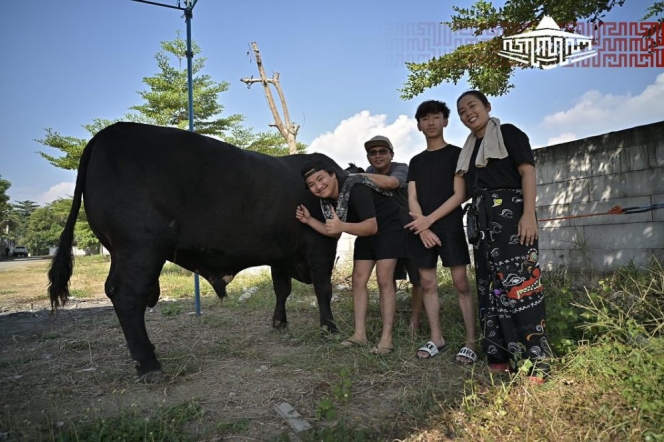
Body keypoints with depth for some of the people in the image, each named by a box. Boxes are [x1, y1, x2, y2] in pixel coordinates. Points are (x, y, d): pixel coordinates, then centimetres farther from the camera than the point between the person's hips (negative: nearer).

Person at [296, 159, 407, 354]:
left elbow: (372, 227, -38)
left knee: (384, 280, -13)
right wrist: (309, 220, -9)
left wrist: (342, 226, -51)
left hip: (388, 228, -8)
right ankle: (360, 334, 8)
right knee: (358, 281, 3)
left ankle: (387, 338, -7)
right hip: (366, 234, 8)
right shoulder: (327, 199, -7)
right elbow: (334, 232, 2)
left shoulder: (355, 189, -32)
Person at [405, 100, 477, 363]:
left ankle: (471, 342, -1)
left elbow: (459, 195, -5)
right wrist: (422, 227, -10)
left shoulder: (456, 154, 4)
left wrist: (429, 219, -13)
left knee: (461, 284, -6)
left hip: (450, 227, -4)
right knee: (427, 283, 4)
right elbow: (412, 198, 8)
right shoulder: (416, 161, 17)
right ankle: (436, 339, 13)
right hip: (421, 230, 4)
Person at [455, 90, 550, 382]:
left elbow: (528, 171, -7)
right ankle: (502, 356, 11)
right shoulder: (469, 149, 22)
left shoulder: (508, 134, 3)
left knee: (519, 281, -14)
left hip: (510, 212, -7)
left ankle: (535, 360, -10)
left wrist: (529, 214, -18)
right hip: (482, 220, 8)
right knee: (490, 286, 5)